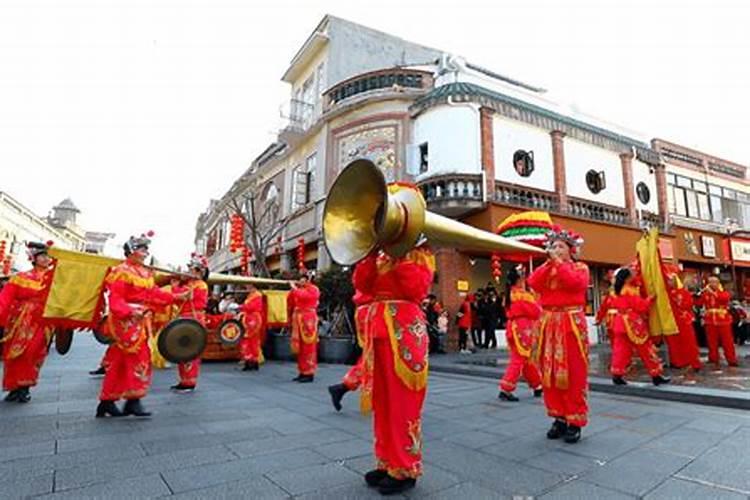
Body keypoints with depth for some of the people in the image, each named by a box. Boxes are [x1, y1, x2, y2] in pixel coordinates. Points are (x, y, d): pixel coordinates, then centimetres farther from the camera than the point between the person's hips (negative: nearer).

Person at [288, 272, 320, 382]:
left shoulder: (313, 289, -4)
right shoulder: (299, 289, 18)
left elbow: (303, 296, -21)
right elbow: (290, 302, 15)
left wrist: (294, 288, -8)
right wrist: (293, 289, 4)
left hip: (308, 320, -8)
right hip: (298, 320, 8)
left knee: (308, 347, -7)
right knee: (300, 347, 9)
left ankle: (309, 374, -4)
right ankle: (302, 372, 16)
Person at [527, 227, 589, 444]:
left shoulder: (580, 268, 6)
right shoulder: (546, 269, 16)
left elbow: (575, 282, -16)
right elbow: (533, 283, -4)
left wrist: (559, 262, -9)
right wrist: (549, 263, -5)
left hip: (571, 323, -4)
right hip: (549, 323, 4)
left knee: (573, 373, -3)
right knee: (550, 372, 5)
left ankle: (575, 421, 6)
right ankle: (559, 417, 16)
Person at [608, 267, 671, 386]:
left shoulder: (617, 292, 10)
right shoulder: (631, 291, -15)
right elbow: (641, 306, -14)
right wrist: (650, 299, -1)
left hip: (621, 324, 8)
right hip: (634, 325, -7)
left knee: (621, 350, 7)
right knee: (646, 349, 5)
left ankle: (617, 375, 6)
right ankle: (656, 375, 14)